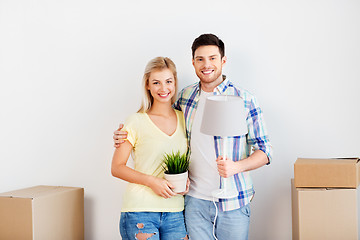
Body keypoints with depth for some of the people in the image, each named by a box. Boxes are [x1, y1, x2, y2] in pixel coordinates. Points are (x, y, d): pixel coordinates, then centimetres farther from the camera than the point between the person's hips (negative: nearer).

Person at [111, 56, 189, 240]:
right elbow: (117, 167, -3)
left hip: (175, 214, 4)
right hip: (140, 211, -4)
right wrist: (151, 181, -14)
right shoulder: (137, 122, -2)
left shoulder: (184, 118, 10)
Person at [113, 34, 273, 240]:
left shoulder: (244, 100, -5)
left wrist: (236, 167, -20)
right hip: (195, 201, 3)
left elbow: (265, 150, -2)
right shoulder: (185, 96, 6)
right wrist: (125, 135, 5)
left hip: (232, 204, -2)